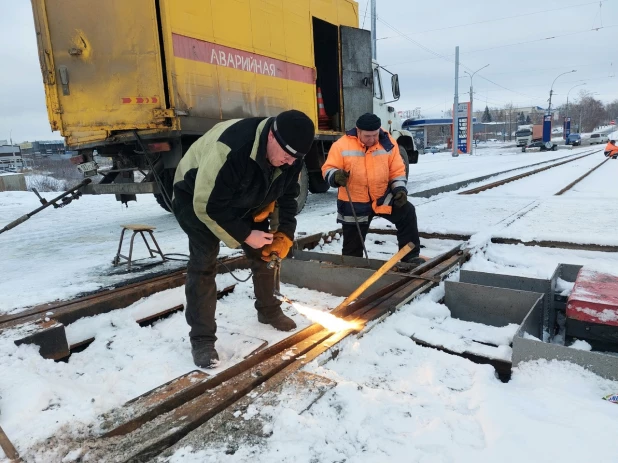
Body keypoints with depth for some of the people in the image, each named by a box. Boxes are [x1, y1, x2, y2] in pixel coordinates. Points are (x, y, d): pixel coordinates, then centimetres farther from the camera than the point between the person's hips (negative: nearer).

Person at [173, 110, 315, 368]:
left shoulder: (291, 157, -20)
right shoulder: (231, 147, -43)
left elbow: (288, 197, -4)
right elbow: (208, 204, -35)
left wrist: (285, 234, -15)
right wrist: (244, 236, -29)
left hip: (247, 202, 7)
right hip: (197, 198, -6)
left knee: (264, 253, 7)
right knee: (204, 262, -14)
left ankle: (269, 311, 29)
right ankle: (202, 339, -2)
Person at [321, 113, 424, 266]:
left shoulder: (388, 142, -5)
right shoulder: (342, 145, -14)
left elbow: (397, 170, 2)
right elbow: (328, 169, -9)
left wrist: (400, 189, -13)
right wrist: (336, 176, -31)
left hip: (383, 197, 2)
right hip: (354, 204, -2)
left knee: (407, 212, -14)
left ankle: (410, 257, 0)